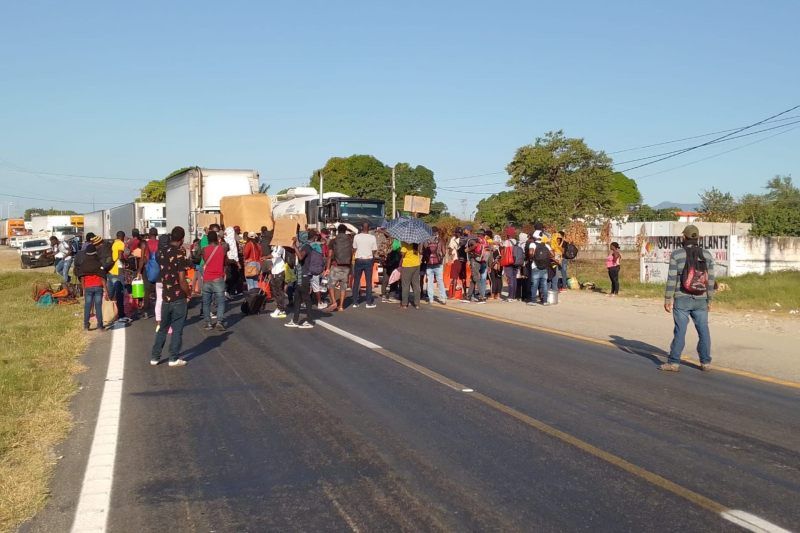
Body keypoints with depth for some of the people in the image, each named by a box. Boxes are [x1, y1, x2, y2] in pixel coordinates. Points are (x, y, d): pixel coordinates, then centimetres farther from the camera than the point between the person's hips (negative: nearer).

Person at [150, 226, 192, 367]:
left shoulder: (161, 253, 3)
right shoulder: (180, 255, -15)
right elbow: (182, 280, -17)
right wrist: (189, 293, -5)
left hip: (166, 296, 5)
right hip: (179, 298, -5)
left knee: (163, 328, 17)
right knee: (177, 329, 4)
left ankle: (155, 357, 21)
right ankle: (174, 358, 7)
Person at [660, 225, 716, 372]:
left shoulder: (676, 254, -8)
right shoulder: (707, 255, 1)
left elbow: (672, 279, -11)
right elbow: (710, 280, 2)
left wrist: (667, 299, -5)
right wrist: (709, 301, 10)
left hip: (682, 300, -3)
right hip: (700, 300, 3)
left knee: (680, 331, -1)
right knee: (703, 331, 9)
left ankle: (674, 362, 1)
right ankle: (706, 362, 13)